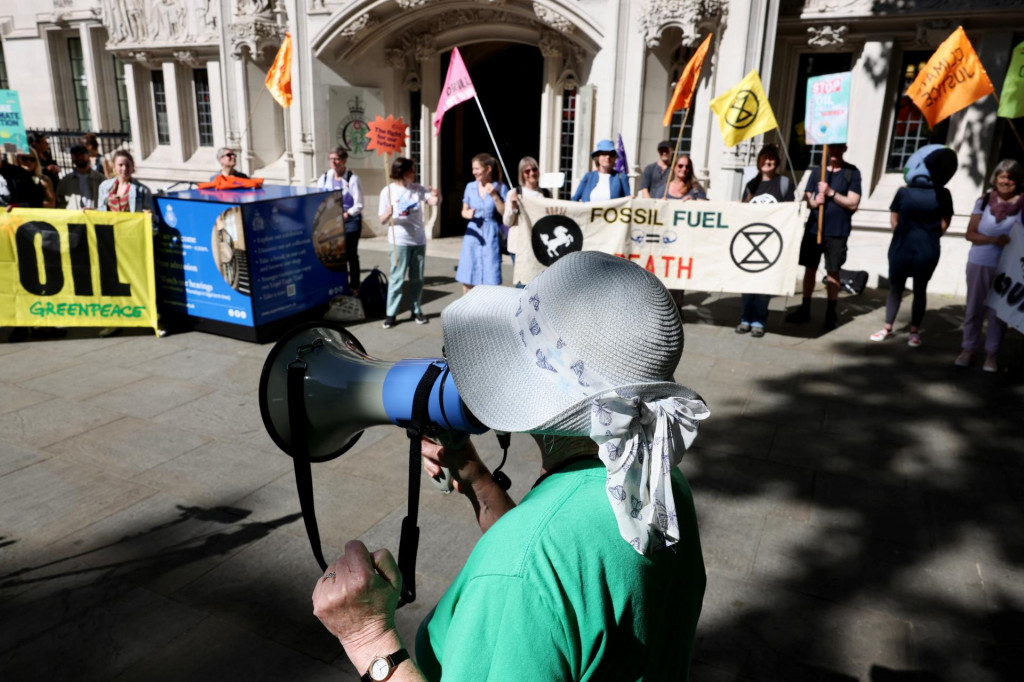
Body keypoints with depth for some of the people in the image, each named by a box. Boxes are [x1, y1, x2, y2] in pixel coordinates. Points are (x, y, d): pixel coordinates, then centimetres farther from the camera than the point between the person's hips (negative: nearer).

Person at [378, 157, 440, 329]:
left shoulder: (417, 188, 5)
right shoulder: (388, 191, -5)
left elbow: (435, 202, -3)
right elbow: (382, 221, -5)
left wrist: (436, 195, -25)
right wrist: (388, 214, -27)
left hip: (419, 240, 4)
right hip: (399, 241, -4)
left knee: (417, 278, 10)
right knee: (397, 277, -4)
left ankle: (416, 310, 22)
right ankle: (391, 313, 3)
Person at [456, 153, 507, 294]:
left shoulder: (500, 187, -3)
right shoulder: (470, 187, 7)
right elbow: (464, 211, 15)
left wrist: (494, 196, -16)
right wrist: (468, 214, -8)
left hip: (491, 236, -3)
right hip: (473, 235, 3)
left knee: (490, 281, -4)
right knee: (467, 280, 6)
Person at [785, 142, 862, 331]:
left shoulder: (852, 173, -1)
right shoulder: (817, 171, 9)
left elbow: (853, 203, -7)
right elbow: (805, 198, 8)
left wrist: (831, 192, -15)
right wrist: (813, 202, -13)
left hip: (837, 232, -3)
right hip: (813, 228, 3)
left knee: (833, 272, 2)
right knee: (810, 268, 8)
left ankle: (831, 313, 11)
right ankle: (804, 309, 18)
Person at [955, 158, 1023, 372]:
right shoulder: (984, 201, 1)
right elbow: (970, 234, -1)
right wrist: (994, 239, -16)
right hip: (979, 264, 1)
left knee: (998, 311, 5)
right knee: (974, 307, 10)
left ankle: (992, 353, 15)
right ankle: (968, 349, 20)